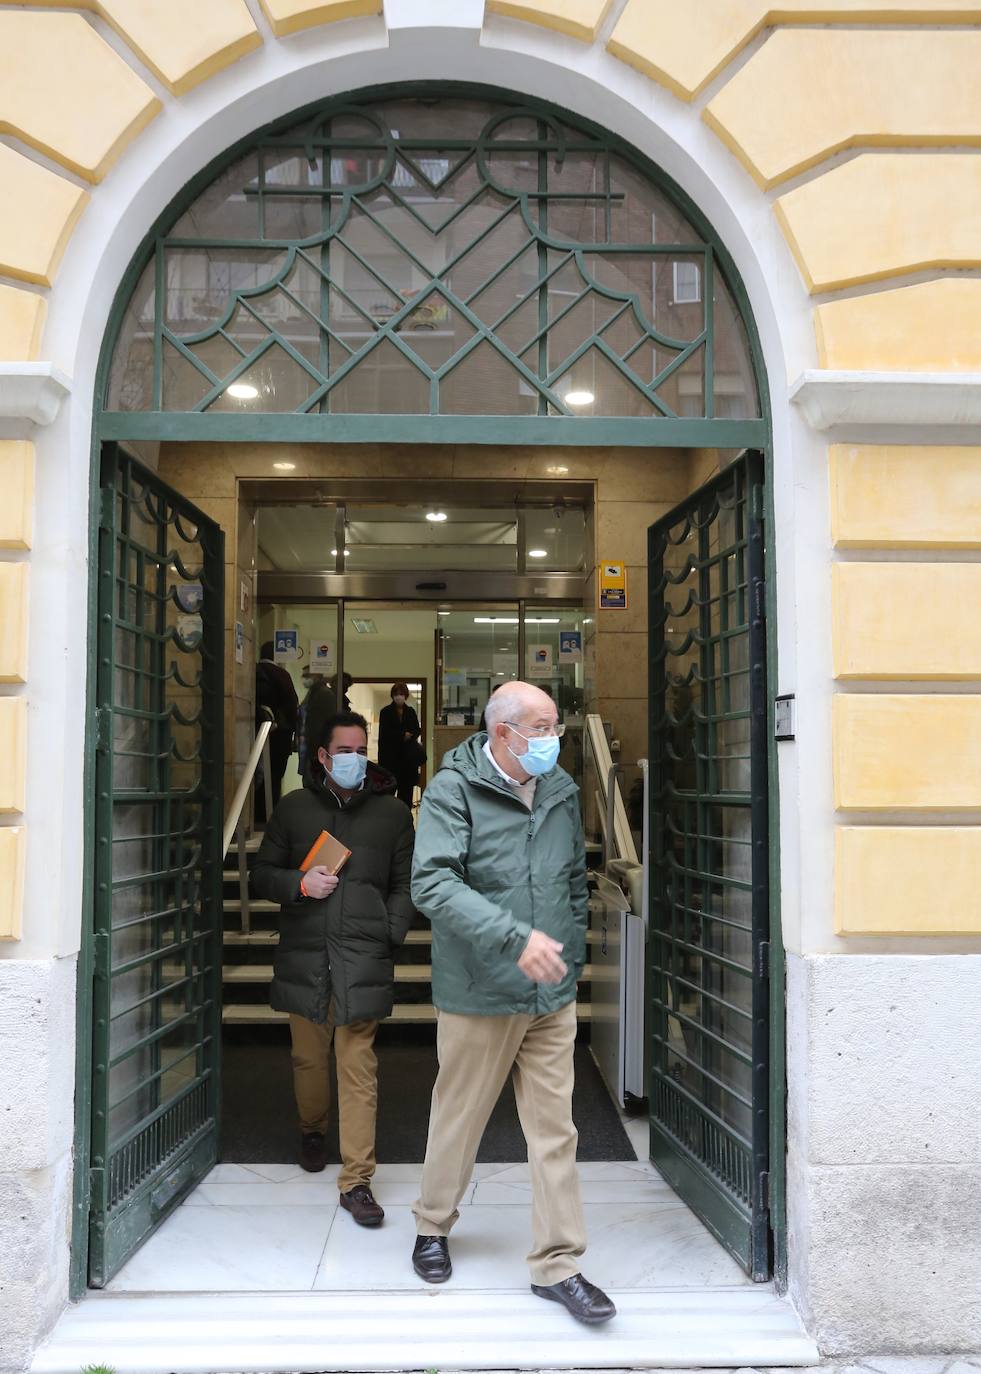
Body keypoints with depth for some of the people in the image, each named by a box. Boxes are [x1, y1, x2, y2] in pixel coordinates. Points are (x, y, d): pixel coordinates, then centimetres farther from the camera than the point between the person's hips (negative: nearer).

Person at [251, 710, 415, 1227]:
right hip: (304, 957, 2)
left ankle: (356, 1181, 3)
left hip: (363, 959, -1)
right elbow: (262, 874, 11)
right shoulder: (294, 809, 8)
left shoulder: (392, 813, 7)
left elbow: (405, 885, 10)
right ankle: (312, 1130, 44)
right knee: (308, 1057, 15)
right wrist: (301, 884, -8)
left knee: (359, 1070, -4)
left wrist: (389, 933, -4)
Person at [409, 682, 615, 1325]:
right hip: (479, 994, -4)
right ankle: (434, 1226, 37)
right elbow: (433, 884, -23)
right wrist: (514, 938, -30)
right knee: (459, 1117, 13)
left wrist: (572, 959, 13)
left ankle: (558, 1264, 18)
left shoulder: (563, 790, 7)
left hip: (552, 997, 4)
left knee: (555, 1129, 7)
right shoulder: (453, 789, -12)